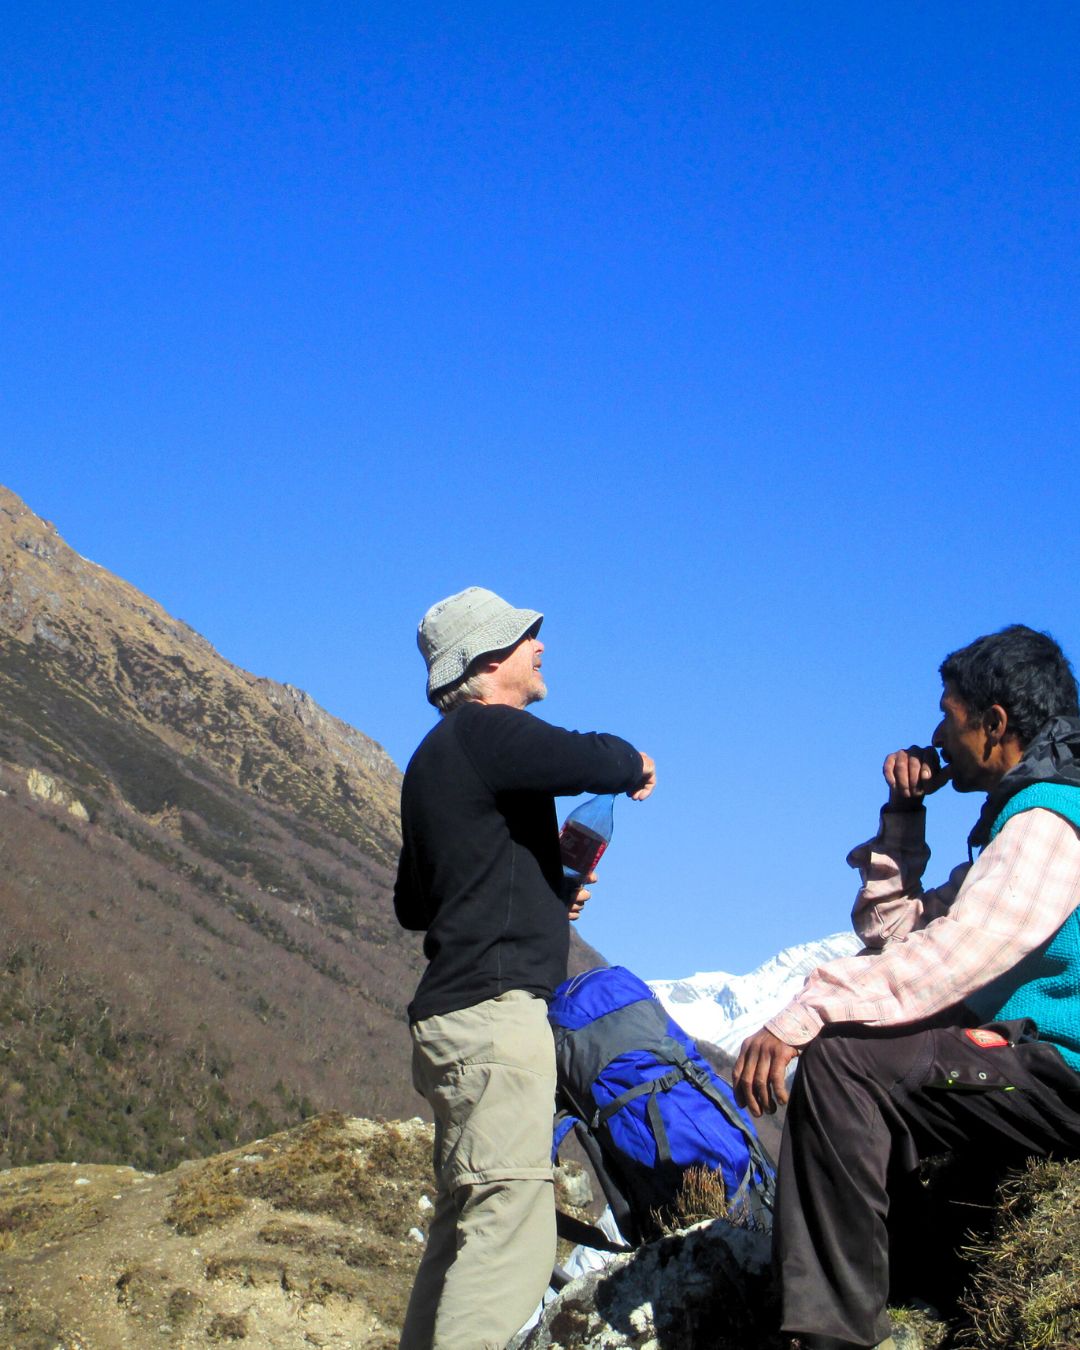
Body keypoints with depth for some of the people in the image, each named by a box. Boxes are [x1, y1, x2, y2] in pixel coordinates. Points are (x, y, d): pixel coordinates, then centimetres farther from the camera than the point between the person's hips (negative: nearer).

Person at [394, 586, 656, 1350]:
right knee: (513, 1226, -15)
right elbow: (595, 762, -24)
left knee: (468, 1223, 13)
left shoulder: (434, 758, 21)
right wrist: (635, 763, 0)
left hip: (459, 1017, 10)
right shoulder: (486, 733, -9)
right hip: (493, 1009, -10)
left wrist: (541, 895, 25)